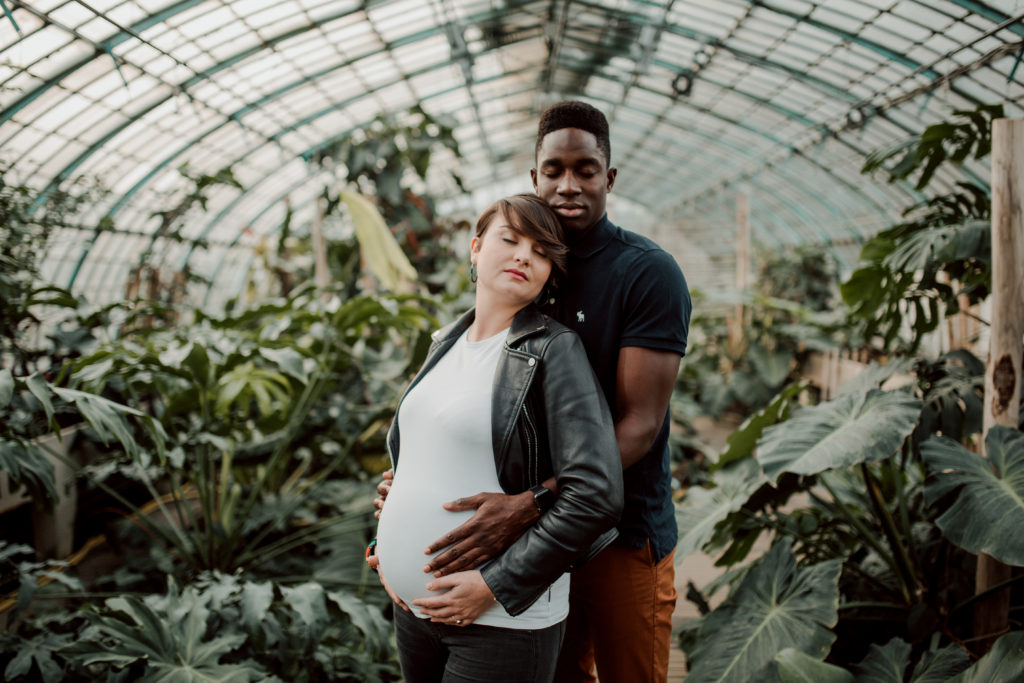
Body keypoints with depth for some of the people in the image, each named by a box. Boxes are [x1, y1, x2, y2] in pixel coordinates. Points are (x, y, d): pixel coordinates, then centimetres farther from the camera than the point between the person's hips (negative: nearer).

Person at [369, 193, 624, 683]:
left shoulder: (554, 350, -12)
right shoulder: (447, 343, 8)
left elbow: (596, 494, -20)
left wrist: (497, 585, -17)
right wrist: (387, 543, 9)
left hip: (504, 620, -6)